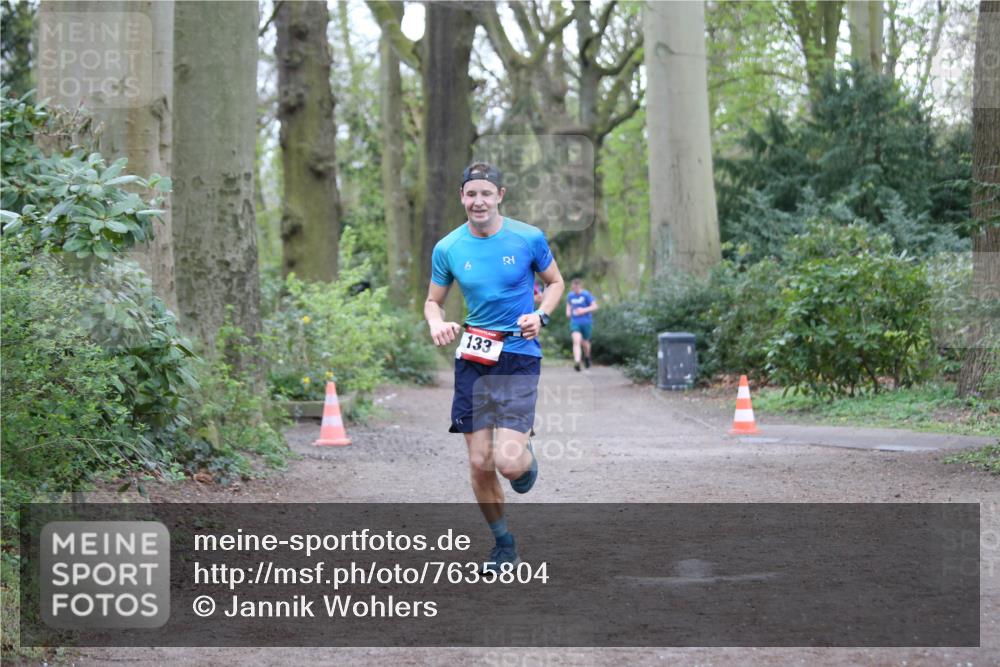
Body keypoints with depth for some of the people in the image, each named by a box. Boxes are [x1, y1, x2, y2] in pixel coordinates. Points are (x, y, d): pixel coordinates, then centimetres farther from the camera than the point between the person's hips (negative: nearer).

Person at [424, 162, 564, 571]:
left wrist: (541, 315, -9)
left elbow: (555, 282, 11)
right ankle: (504, 544, 23)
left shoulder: (529, 238, -4)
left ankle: (526, 456, 24)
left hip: (519, 358, -2)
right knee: (479, 463, 2)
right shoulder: (447, 249, 1)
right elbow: (433, 301, 12)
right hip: (472, 359, 3)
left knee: (509, 463, -15)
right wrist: (436, 324, -11)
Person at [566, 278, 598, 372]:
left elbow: (595, 306, -9)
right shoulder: (570, 296, 4)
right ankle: (577, 362, -29)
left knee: (584, 343, 11)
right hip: (575, 322, 2)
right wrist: (568, 311, 4)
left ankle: (587, 357, 43)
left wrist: (584, 310, -22)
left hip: (586, 322, -2)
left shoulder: (586, 295, -9)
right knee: (576, 341, -19)